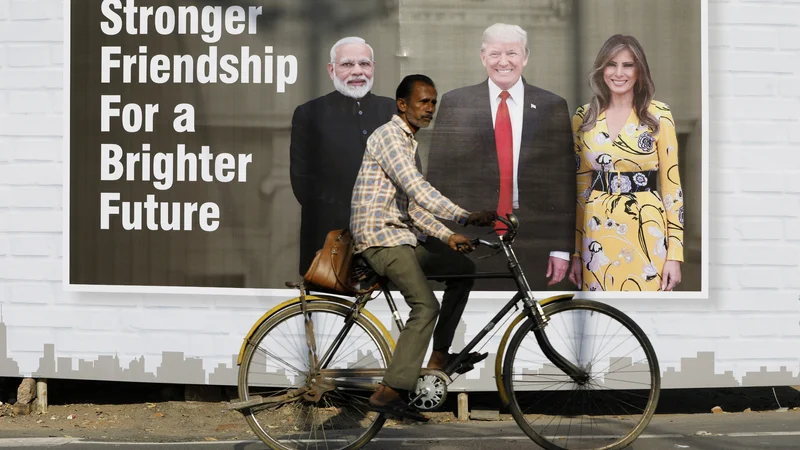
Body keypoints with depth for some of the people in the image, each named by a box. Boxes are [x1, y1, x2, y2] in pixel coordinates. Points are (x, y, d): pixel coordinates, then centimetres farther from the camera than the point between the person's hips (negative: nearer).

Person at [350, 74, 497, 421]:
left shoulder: (408, 142, 21)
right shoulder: (389, 136, -12)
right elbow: (418, 190, -24)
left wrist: (447, 236, 7)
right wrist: (467, 218, -29)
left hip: (400, 236, 10)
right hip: (380, 237, -10)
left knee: (463, 267, 15)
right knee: (426, 305, -23)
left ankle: (440, 357, 15)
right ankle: (389, 393, -26)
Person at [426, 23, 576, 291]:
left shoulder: (552, 107, 5)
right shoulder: (454, 104, 4)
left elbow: (564, 181, 3)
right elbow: (438, 176, 3)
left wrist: (562, 248, -2)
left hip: (532, 247, 0)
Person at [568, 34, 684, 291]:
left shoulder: (658, 115, -3)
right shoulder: (584, 117, 6)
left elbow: (671, 183, -2)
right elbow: (579, 185, 10)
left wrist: (675, 253, -7)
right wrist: (575, 251, 7)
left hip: (645, 232, -3)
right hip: (598, 233, 3)